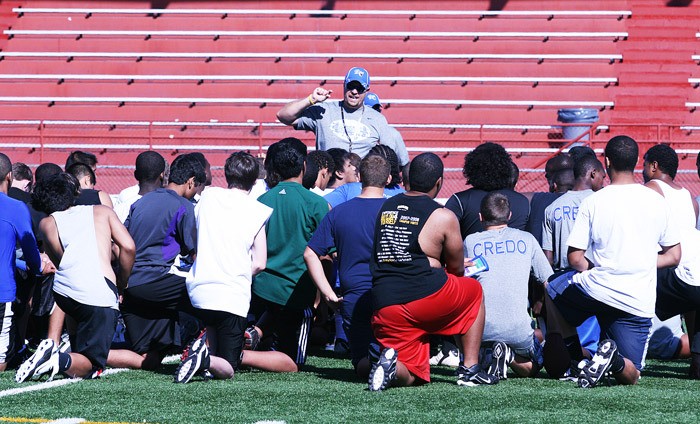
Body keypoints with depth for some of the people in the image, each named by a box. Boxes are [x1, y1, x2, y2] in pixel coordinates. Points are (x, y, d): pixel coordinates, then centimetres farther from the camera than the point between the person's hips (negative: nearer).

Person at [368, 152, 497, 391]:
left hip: (384, 305, 4)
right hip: (426, 295, -4)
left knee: (412, 377, 15)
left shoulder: (385, 208, 16)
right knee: (474, 290, 28)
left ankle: (390, 364, -21)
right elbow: (457, 270, 11)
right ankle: (470, 369, 21)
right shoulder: (443, 217, 0)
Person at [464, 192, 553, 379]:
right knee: (531, 368, 25)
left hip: (482, 329, 0)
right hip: (519, 329, 0)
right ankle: (510, 356, -9)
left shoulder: (470, 241, 10)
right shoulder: (526, 239, 11)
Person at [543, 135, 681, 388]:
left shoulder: (593, 202, -3)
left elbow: (575, 258, -2)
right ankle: (616, 361, -25)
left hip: (597, 291, -1)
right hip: (639, 305, 1)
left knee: (553, 289, 31)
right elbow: (673, 256, 12)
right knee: (630, 376, 11)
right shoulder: (656, 202, 5)